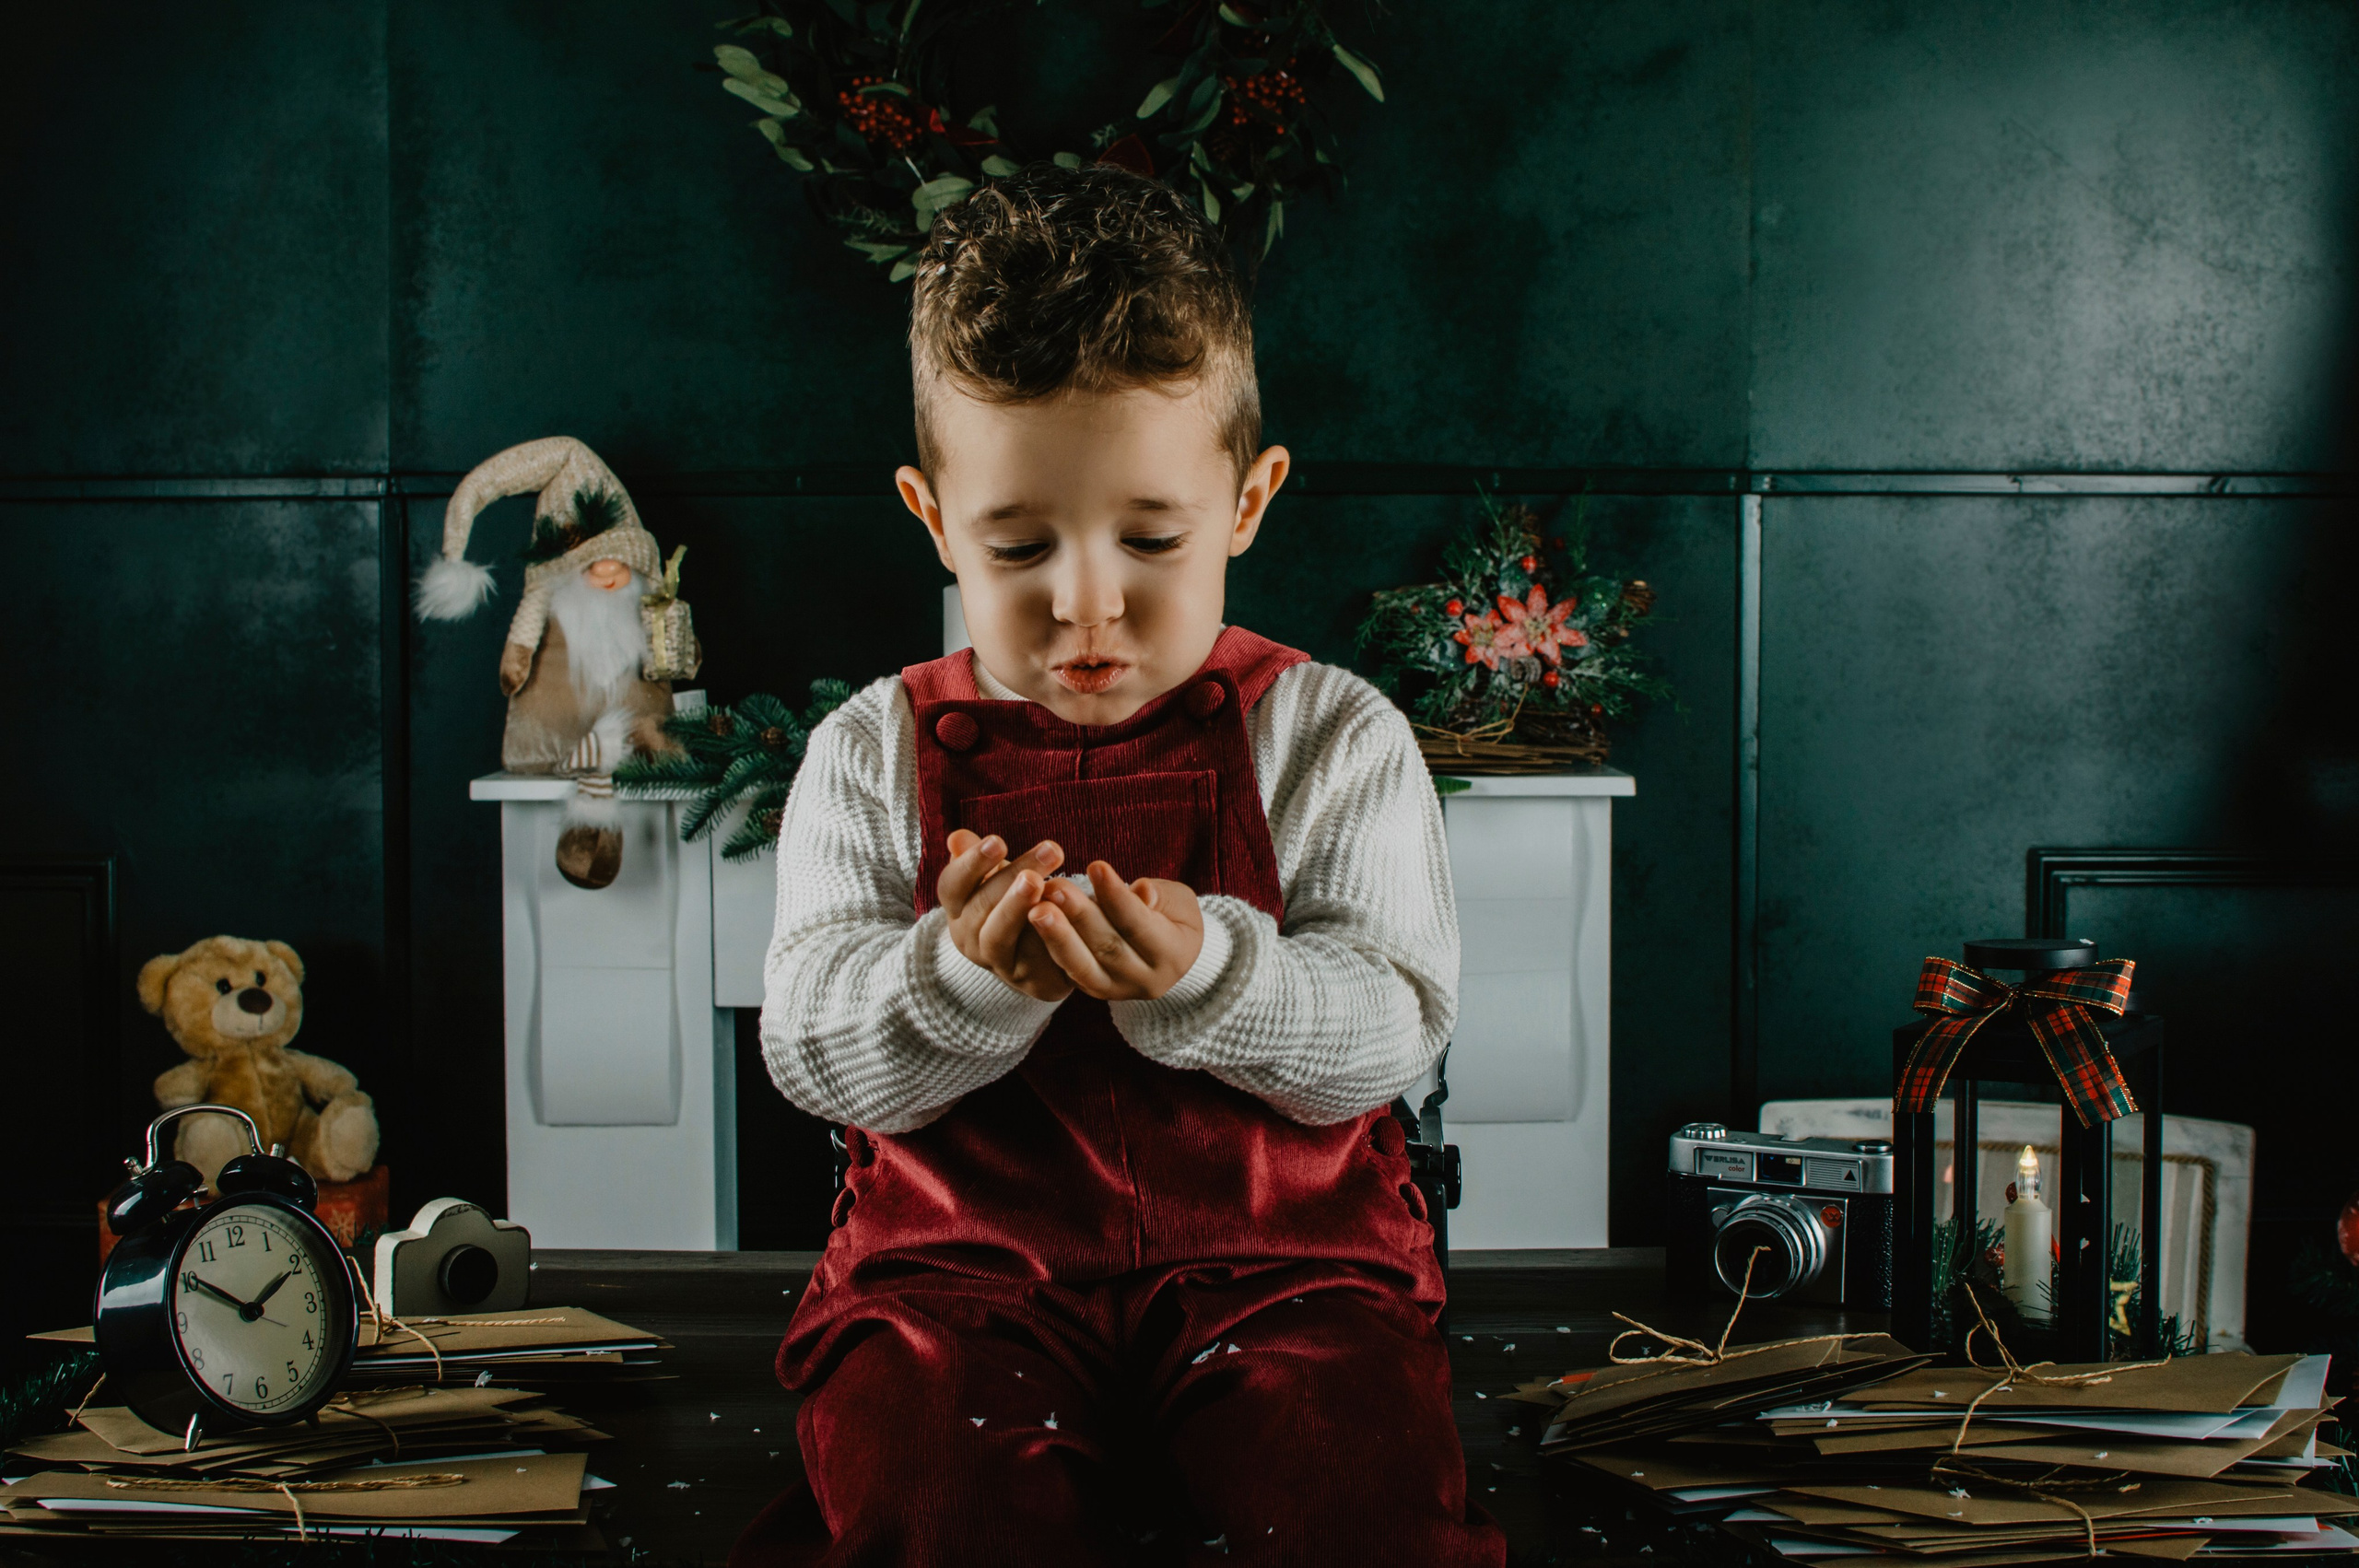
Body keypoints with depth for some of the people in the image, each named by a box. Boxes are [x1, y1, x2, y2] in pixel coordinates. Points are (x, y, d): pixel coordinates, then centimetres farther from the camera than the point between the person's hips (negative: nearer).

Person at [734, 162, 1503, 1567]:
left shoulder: (1337, 739, 4)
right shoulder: (877, 755, 6)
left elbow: (1396, 1030, -5)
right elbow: (812, 1052, 0)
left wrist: (1205, 975, -26)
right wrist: (963, 976, -23)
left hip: (1279, 1250, 0)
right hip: (964, 1256, 0)